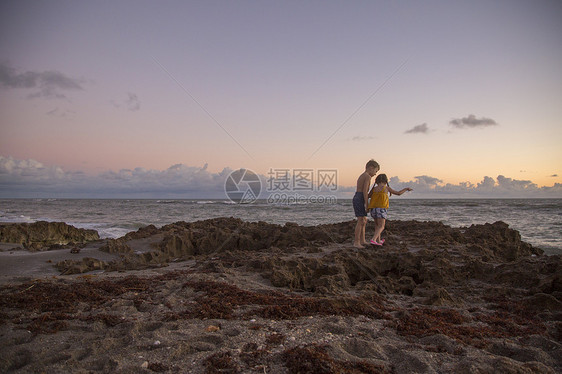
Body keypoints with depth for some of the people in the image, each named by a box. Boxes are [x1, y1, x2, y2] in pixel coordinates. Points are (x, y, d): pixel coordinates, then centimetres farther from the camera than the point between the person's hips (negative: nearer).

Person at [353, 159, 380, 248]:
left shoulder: (361, 176, 21)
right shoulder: (368, 176, -9)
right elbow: (365, 191, -17)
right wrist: (366, 203, -15)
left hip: (356, 197, 10)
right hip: (360, 199, -10)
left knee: (364, 221, 16)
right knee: (361, 221, -9)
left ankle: (362, 241, 20)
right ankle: (356, 242, -8)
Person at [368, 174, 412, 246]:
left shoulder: (374, 188, 9)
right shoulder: (386, 188, 2)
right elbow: (398, 193, 9)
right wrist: (406, 188, 26)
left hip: (373, 209, 5)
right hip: (381, 208, -5)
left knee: (377, 224, 24)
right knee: (381, 227, -6)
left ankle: (378, 240, 33)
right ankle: (373, 239, -26)